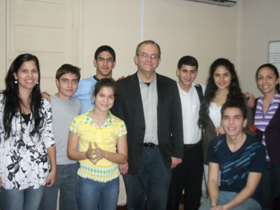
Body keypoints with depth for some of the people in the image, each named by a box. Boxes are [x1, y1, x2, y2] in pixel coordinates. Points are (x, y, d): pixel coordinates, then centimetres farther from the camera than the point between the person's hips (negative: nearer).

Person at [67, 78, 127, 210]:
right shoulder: (79, 121, -3)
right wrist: (86, 154, -20)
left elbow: (123, 158, -1)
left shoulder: (119, 124, 0)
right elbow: (70, 152, 1)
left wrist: (104, 153, -19)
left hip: (111, 180, 2)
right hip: (87, 179, -1)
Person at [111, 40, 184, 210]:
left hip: (161, 155, 1)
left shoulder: (170, 86, 6)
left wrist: (177, 153, 3)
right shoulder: (123, 86, -1)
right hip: (133, 155, -1)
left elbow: (176, 122, 6)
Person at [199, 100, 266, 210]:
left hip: (248, 198, -3)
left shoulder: (257, 148, -13)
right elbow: (213, 180, -1)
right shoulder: (215, 145, -1)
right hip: (222, 194, 3)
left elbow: (250, 188, -11)